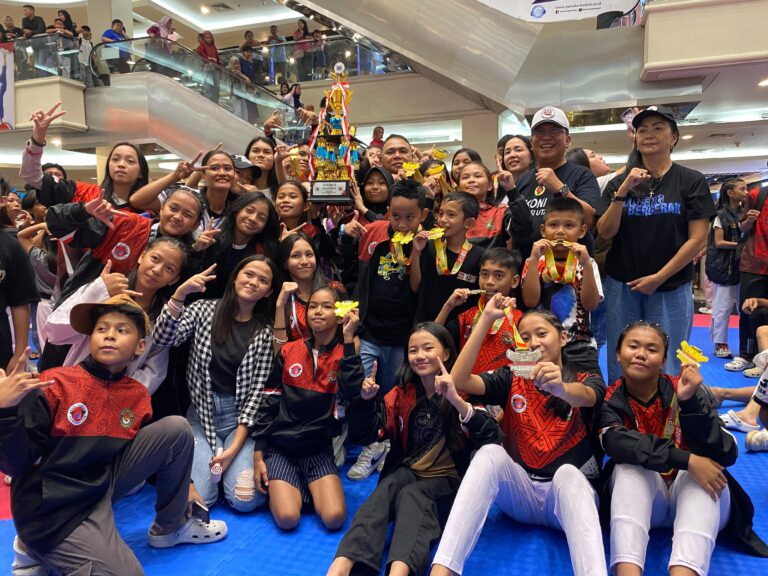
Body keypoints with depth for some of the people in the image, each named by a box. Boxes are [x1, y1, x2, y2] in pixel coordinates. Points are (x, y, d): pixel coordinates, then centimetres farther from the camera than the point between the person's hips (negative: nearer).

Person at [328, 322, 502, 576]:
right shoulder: (402, 393, 3)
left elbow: (493, 439, -24)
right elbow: (365, 435, 2)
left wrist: (456, 401, -38)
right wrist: (366, 399, -18)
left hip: (448, 479, -3)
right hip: (407, 471, 3)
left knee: (412, 495, -32)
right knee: (386, 489, -29)